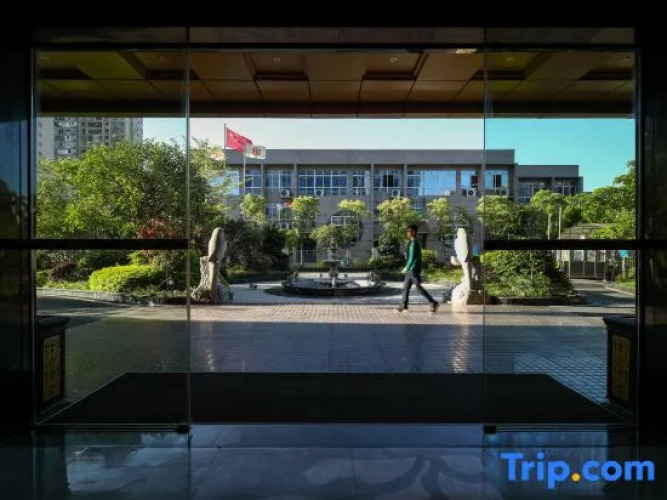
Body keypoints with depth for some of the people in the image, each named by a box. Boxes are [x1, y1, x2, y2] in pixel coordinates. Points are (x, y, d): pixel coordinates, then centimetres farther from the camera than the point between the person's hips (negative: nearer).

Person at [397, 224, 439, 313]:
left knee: (418, 287, -7)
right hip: (411, 270, 10)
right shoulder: (417, 243, 14)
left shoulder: (413, 243, -16)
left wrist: (407, 267, -12)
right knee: (406, 287, 11)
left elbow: (412, 258, -21)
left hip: (413, 270, -10)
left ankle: (433, 302, -4)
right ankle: (404, 305, 14)